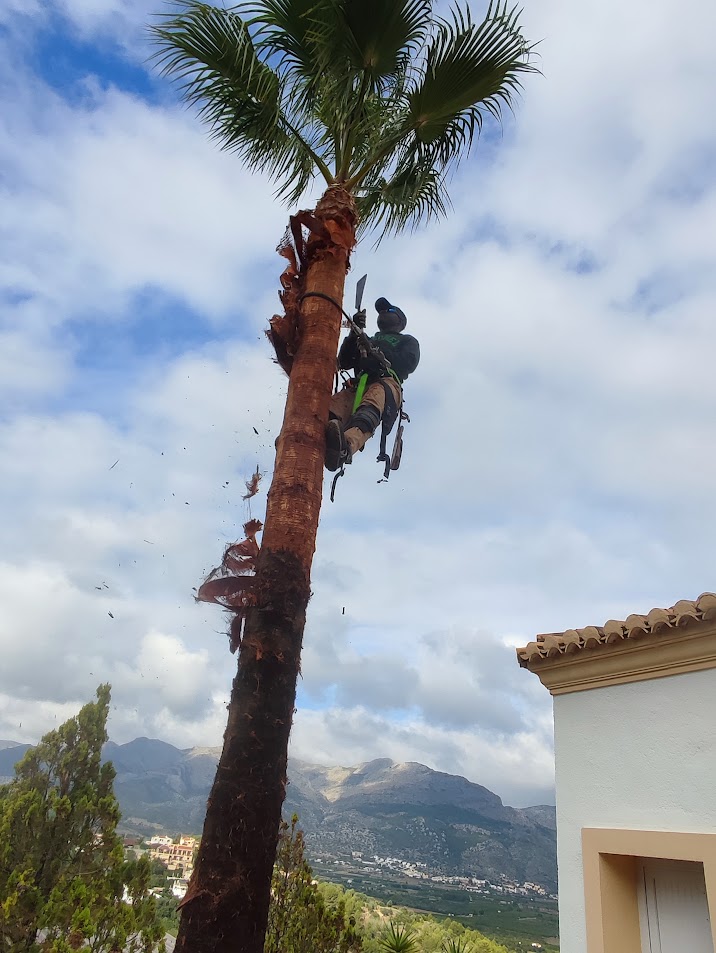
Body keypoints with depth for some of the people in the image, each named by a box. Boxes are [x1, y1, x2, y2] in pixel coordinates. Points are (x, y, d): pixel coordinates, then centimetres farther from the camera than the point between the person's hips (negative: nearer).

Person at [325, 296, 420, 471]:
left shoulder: (408, 341, 33)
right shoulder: (369, 340, 44)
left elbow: (409, 363, 9)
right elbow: (343, 362, 29)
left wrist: (379, 356, -4)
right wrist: (354, 332, 18)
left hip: (387, 381, -4)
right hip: (357, 387, 4)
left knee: (371, 404, -43)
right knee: (329, 411, -33)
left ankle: (346, 445, -71)